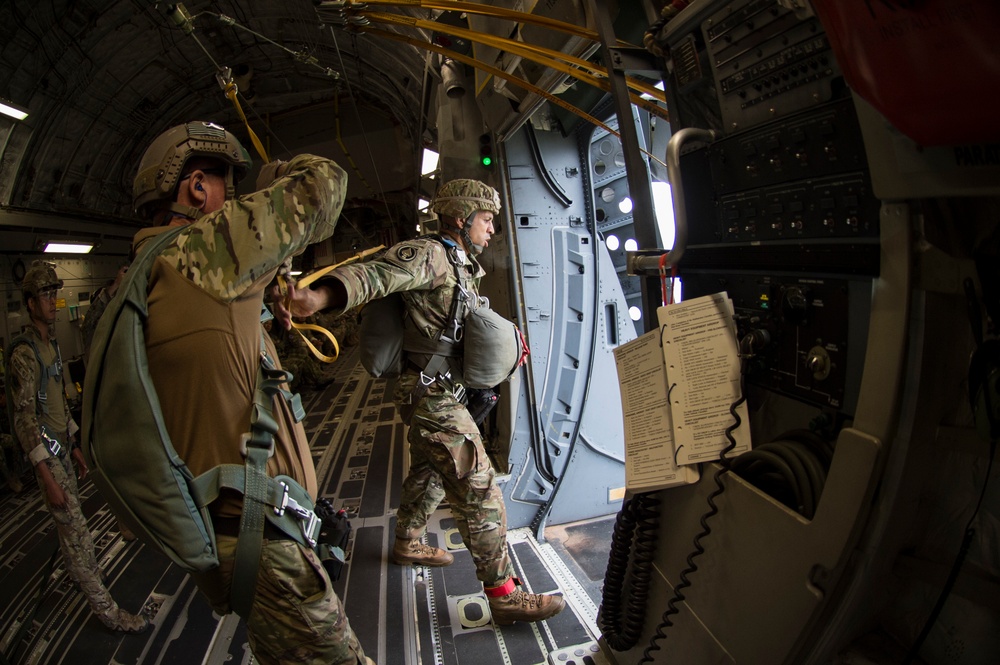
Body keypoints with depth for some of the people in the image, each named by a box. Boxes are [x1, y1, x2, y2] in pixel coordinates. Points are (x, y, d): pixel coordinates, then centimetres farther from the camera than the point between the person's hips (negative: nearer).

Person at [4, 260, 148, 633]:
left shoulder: (51, 347, 12)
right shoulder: (24, 353, -18)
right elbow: (24, 418, -22)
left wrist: (75, 447, 20)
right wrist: (47, 478, -24)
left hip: (62, 447, 8)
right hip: (46, 455, -8)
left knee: (69, 521, 20)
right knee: (75, 529, -5)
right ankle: (105, 608, 2)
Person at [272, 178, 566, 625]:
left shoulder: (463, 268, 16)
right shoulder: (429, 255, -16)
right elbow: (374, 274, -34)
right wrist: (320, 295, -52)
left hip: (437, 390, 10)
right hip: (430, 392, -10)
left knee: (428, 472, 25)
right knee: (477, 487, -7)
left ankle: (407, 544, 47)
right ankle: (503, 594, 5)